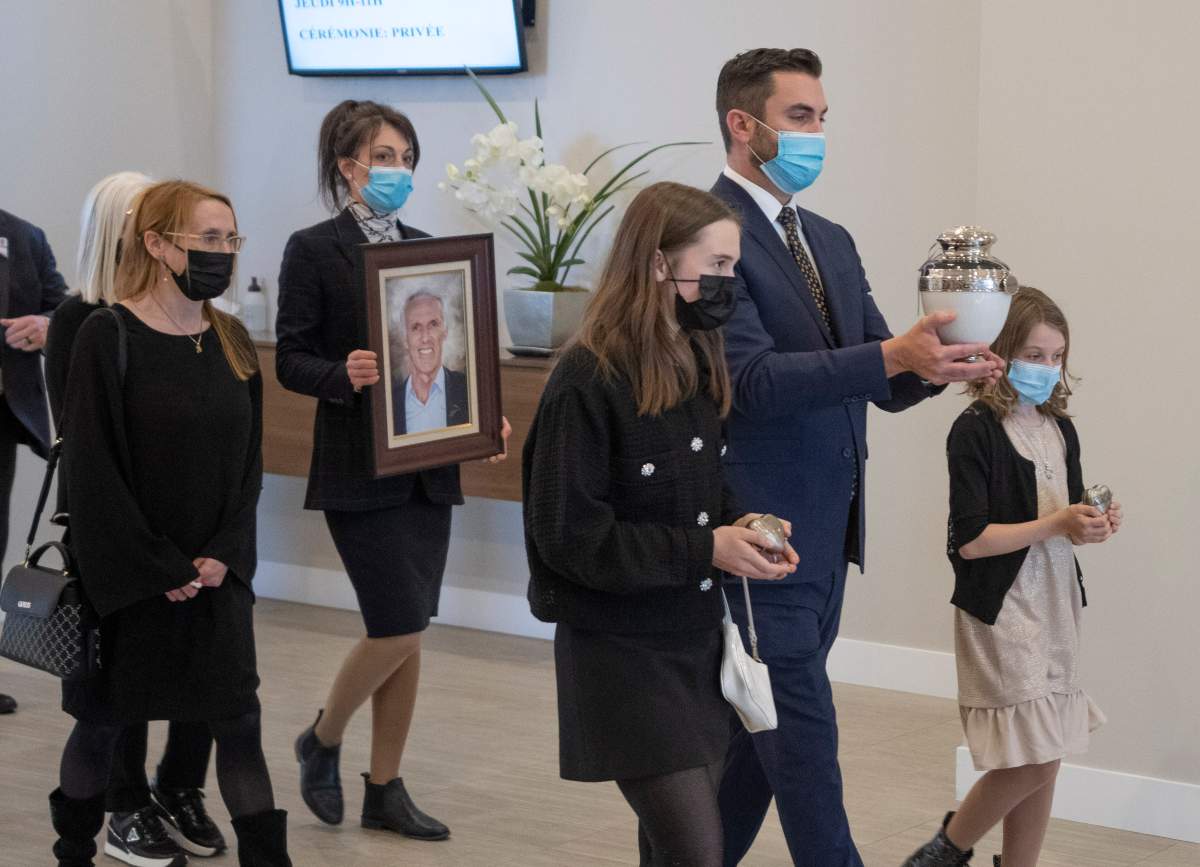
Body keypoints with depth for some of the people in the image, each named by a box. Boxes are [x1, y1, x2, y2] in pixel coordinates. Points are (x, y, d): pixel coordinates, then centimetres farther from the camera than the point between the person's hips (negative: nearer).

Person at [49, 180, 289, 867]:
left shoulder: (232, 341, 5)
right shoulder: (108, 337, -11)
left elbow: (249, 461, 7)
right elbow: (93, 468, -13)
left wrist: (222, 555, -7)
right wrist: (160, 570, -14)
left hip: (217, 573, 4)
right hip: (126, 577, -4)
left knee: (238, 721, 3)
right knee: (103, 720, 9)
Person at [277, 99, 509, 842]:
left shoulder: (427, 249, 11)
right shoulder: (314, 250, -5)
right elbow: (290, 360, -7)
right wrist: (344, 374, -26)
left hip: (428, 466, 6)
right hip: (359, 468, -6)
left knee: (408, 635, 8)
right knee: (398, 629, -10)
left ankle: (386, 790, 18)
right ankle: (322, 740, 16)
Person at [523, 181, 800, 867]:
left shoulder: (701, 366, 7)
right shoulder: (589, 380, -17)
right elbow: (568, 533, -18)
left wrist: (741, 528, -3)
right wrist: (703, 550, -21)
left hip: (699, 640, 7)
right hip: (624, 655, -7)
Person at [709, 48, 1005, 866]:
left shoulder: (831, 242, 15)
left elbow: (883, 383, 11)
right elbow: (751, 377, -22)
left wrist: (934, 363, -12)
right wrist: (890, 354, -31)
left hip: (826, 530, 8)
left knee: (762, 727, 15)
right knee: (804, 734, -5)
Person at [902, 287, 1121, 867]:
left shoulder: (1061, 431, 10)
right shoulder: (976, 431, -12)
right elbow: (970, 540, -18)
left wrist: (1095, 525, -3)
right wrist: (1056, 525, -21)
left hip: (1055, 607, 7)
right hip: (1001, 612, -7)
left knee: (1044, 760, 8)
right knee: (1031, 760, -8)